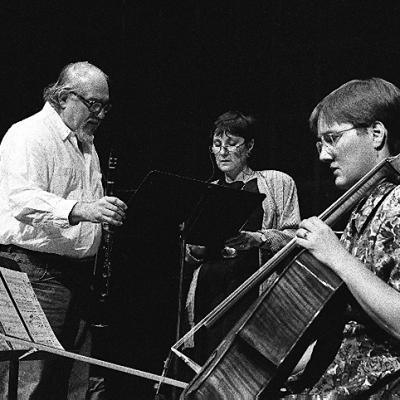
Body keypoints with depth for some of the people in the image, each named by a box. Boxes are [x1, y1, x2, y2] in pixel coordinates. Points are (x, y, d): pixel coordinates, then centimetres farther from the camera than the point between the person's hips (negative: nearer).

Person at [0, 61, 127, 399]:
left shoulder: (86, 143, 20)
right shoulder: (29, 135, -9)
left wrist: (107, 211, 13)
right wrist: (78, 210, -39)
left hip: (80, 269, 8)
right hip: (35, 267, -8)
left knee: (65, 370, 10)